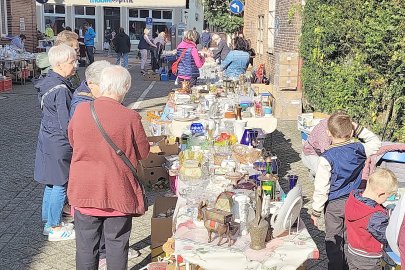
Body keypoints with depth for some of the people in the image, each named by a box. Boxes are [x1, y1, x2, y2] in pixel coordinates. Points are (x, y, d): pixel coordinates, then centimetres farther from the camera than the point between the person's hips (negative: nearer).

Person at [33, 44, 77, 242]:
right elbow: (66, 125, -22)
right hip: (59, 144, -9)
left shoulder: (48, 82, 7)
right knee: (60, 185, 3)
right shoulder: (61, 90, -23)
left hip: (47, 139, 9)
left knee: (51, 184, 18)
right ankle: (55, 229, 14)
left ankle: (49, 222, 31)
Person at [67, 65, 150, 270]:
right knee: (117, 242, 14)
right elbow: (143, 153, -5)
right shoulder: (130, 117, -18)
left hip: (84, 190, 3)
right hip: (118, 192, -2)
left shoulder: (81, 110, -8)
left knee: (86, 243, 16)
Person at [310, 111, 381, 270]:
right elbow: (376, 142, 14)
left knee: (333, 242, 10)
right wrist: (358, 129, 6)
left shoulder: (327, 158, -22)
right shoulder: (358, 150, -10)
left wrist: (316, 211, -7)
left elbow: (321, 188, -17)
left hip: (334, 204, -4)